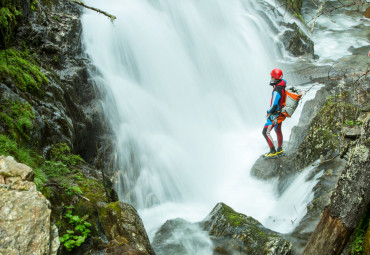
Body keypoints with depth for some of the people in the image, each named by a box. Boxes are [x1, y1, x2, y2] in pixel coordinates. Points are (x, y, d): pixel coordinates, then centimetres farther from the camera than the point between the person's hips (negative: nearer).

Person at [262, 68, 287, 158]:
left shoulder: (277, 91, -31)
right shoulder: (283, 84, -3)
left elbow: (274, 106, -28)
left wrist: (269, 111, -12)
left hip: (275, 114, -10)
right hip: (281, 113, 10)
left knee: (266, 132, -3)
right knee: (278, 130, 24)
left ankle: (273, 152, 2)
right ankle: (280, 150, 38)